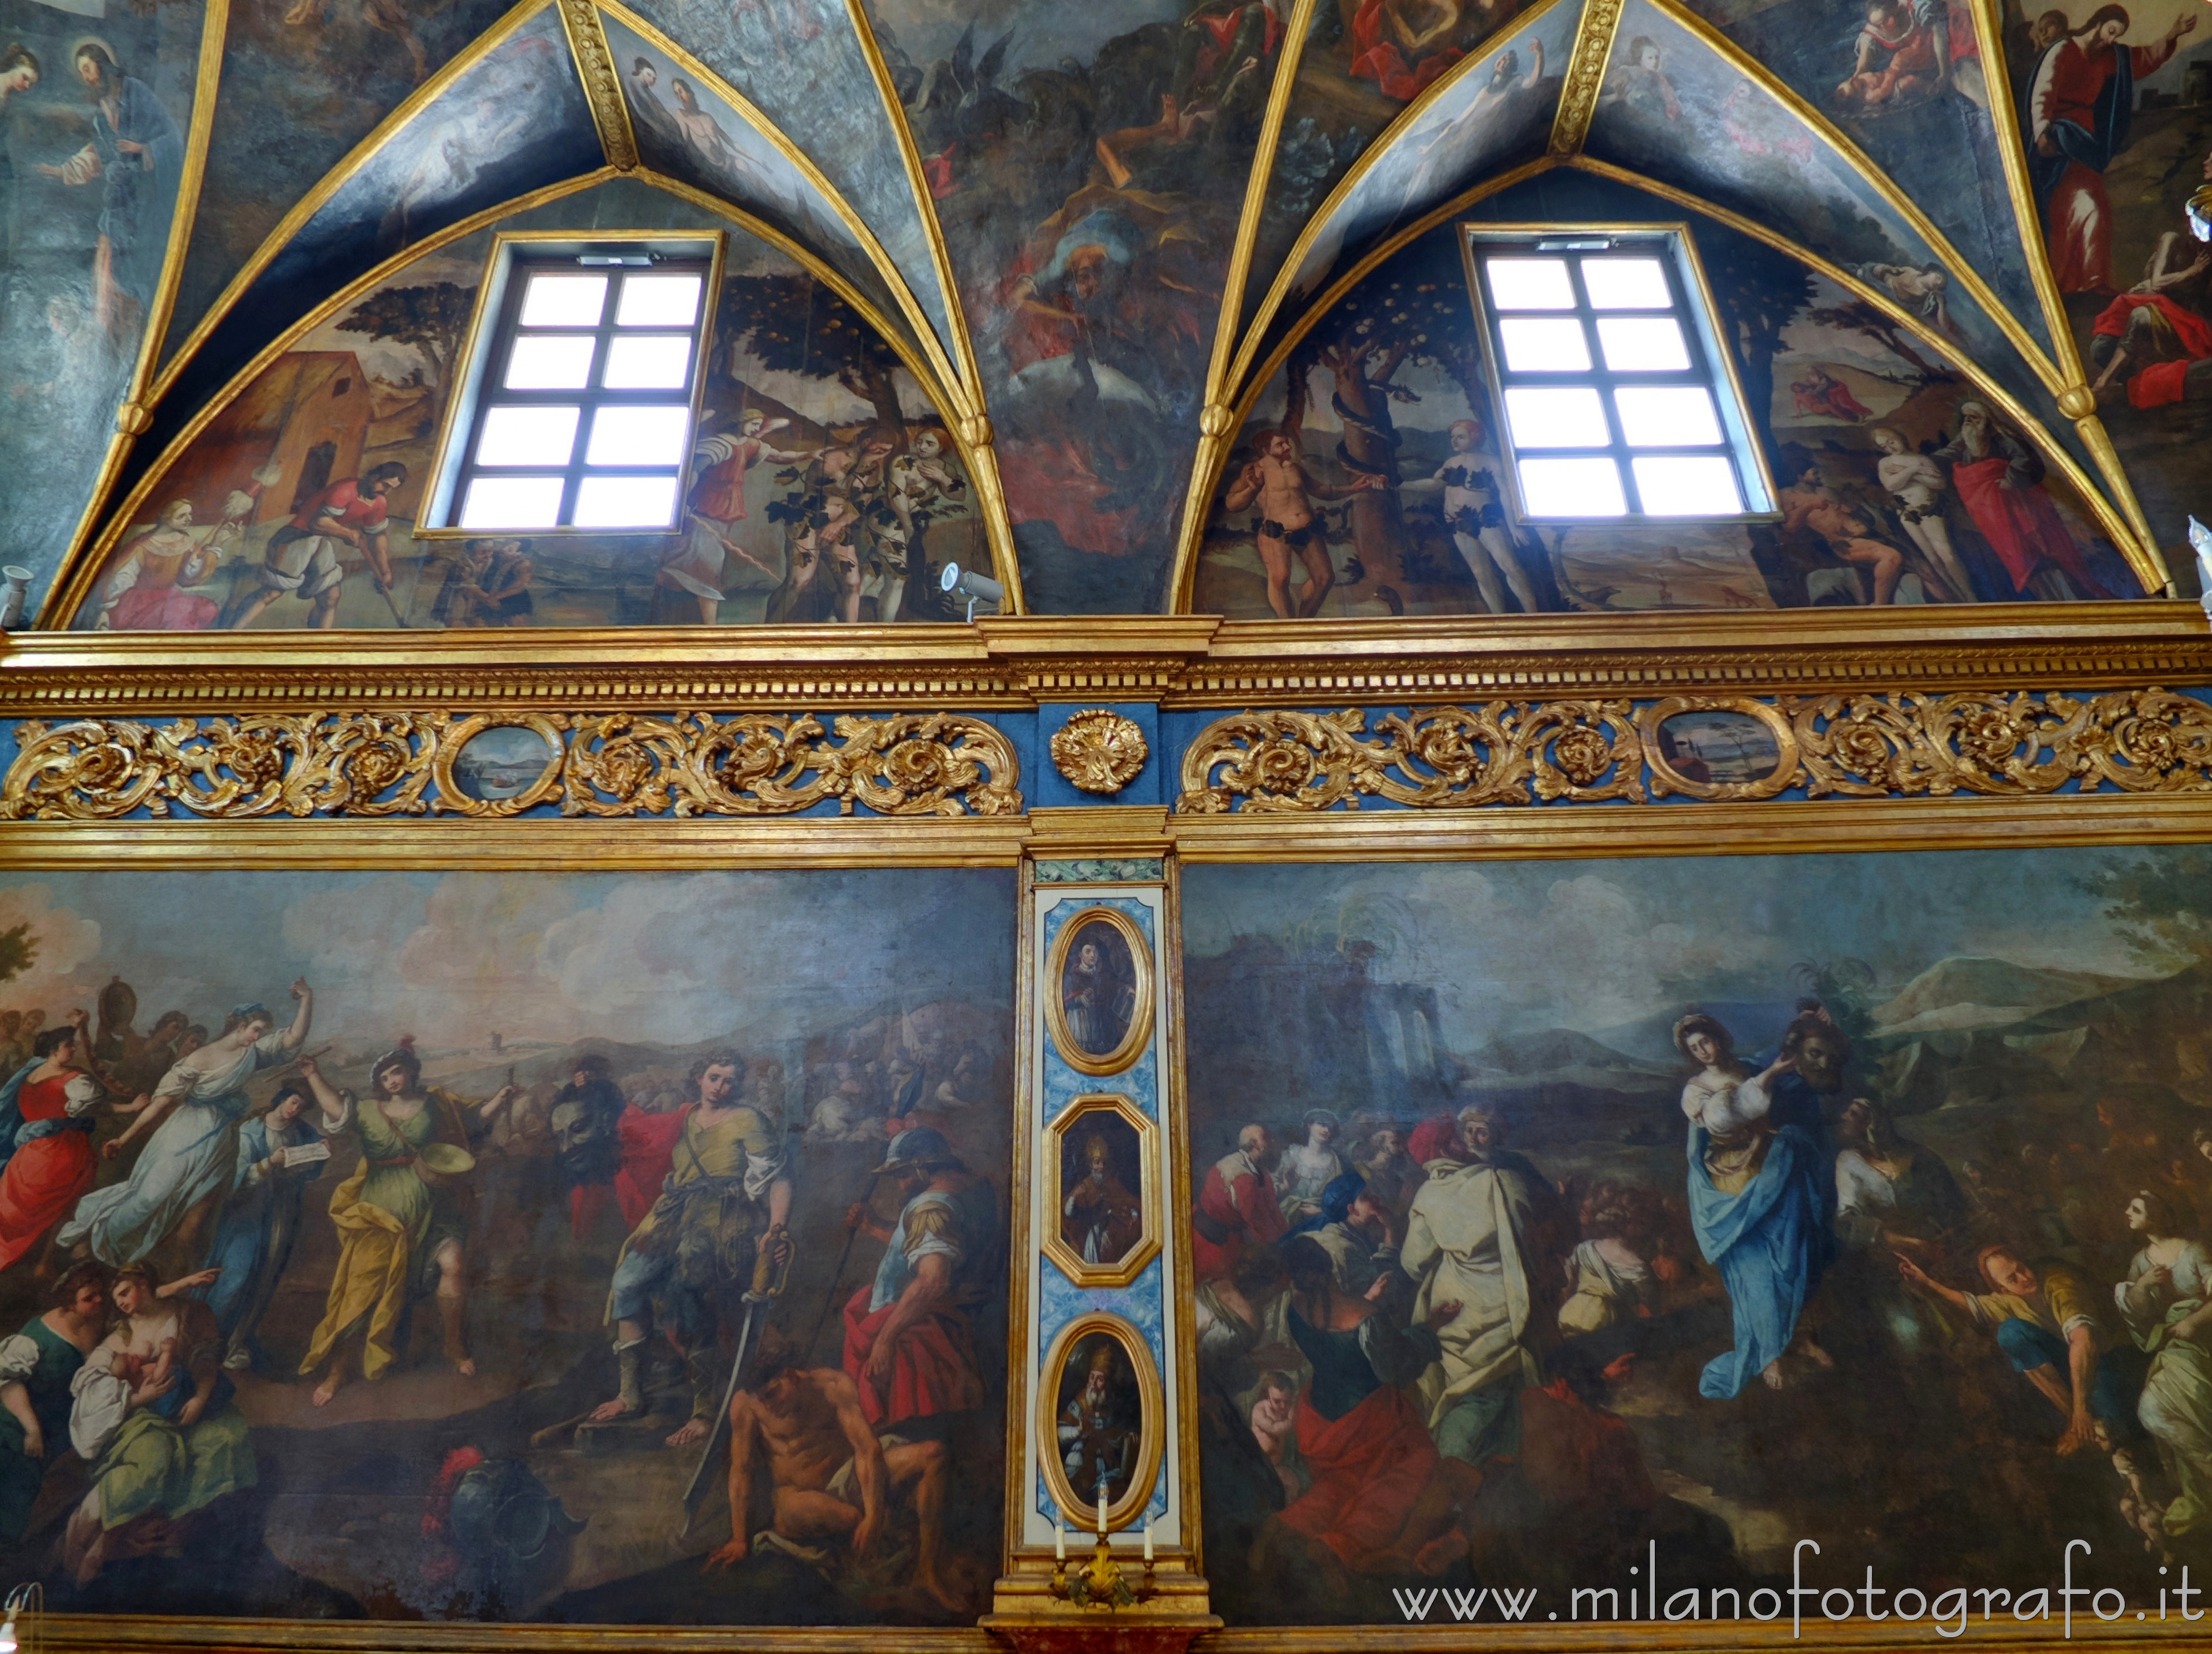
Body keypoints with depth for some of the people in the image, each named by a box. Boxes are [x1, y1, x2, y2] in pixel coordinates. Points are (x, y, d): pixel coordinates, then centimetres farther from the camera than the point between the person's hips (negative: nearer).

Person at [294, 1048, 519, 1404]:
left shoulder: (437, 1104, 6)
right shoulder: (369, 1111, 6)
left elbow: (476, 1117, 14)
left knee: (454, 1266, -17)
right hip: (381, 1214, 0)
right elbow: (337, 1109, -10)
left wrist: (500, 1099, -1)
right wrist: (314, 1077, -16)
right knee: (361, 1288, 1)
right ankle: (335, 1370, 17)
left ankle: (455, 1349, 4)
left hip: (431, 1212, 0)